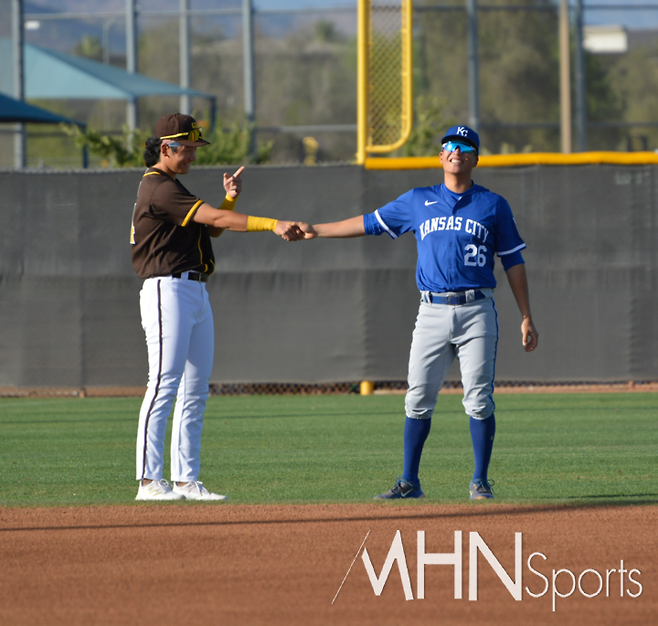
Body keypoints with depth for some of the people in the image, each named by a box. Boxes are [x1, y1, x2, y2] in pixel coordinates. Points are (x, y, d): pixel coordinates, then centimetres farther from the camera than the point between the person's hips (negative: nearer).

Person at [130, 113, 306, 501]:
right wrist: (274, 225, -25)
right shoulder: (158, 188, -13)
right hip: (168, 291, -10)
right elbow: (213, 219, -21)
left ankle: (186, 480, 8)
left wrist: (230, 199, 1)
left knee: (195, 392, 8)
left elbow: (213, 227, 19)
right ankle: (149, 480, -13)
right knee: (164, 385, -12)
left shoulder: (171, 188, 20)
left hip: (197, 294, 10)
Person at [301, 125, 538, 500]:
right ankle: (409, 482, 6)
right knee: (419, 399, -1)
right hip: (432, 313, 2)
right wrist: (317, 230, 13)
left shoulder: (493, 205, 8)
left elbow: (514, 261, 8)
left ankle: (481, 483, 2)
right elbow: (369, 224, 18)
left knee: (479, 399, -7)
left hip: (477, 312, -2)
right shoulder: (418, 201, 13)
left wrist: (527, 318, 3)